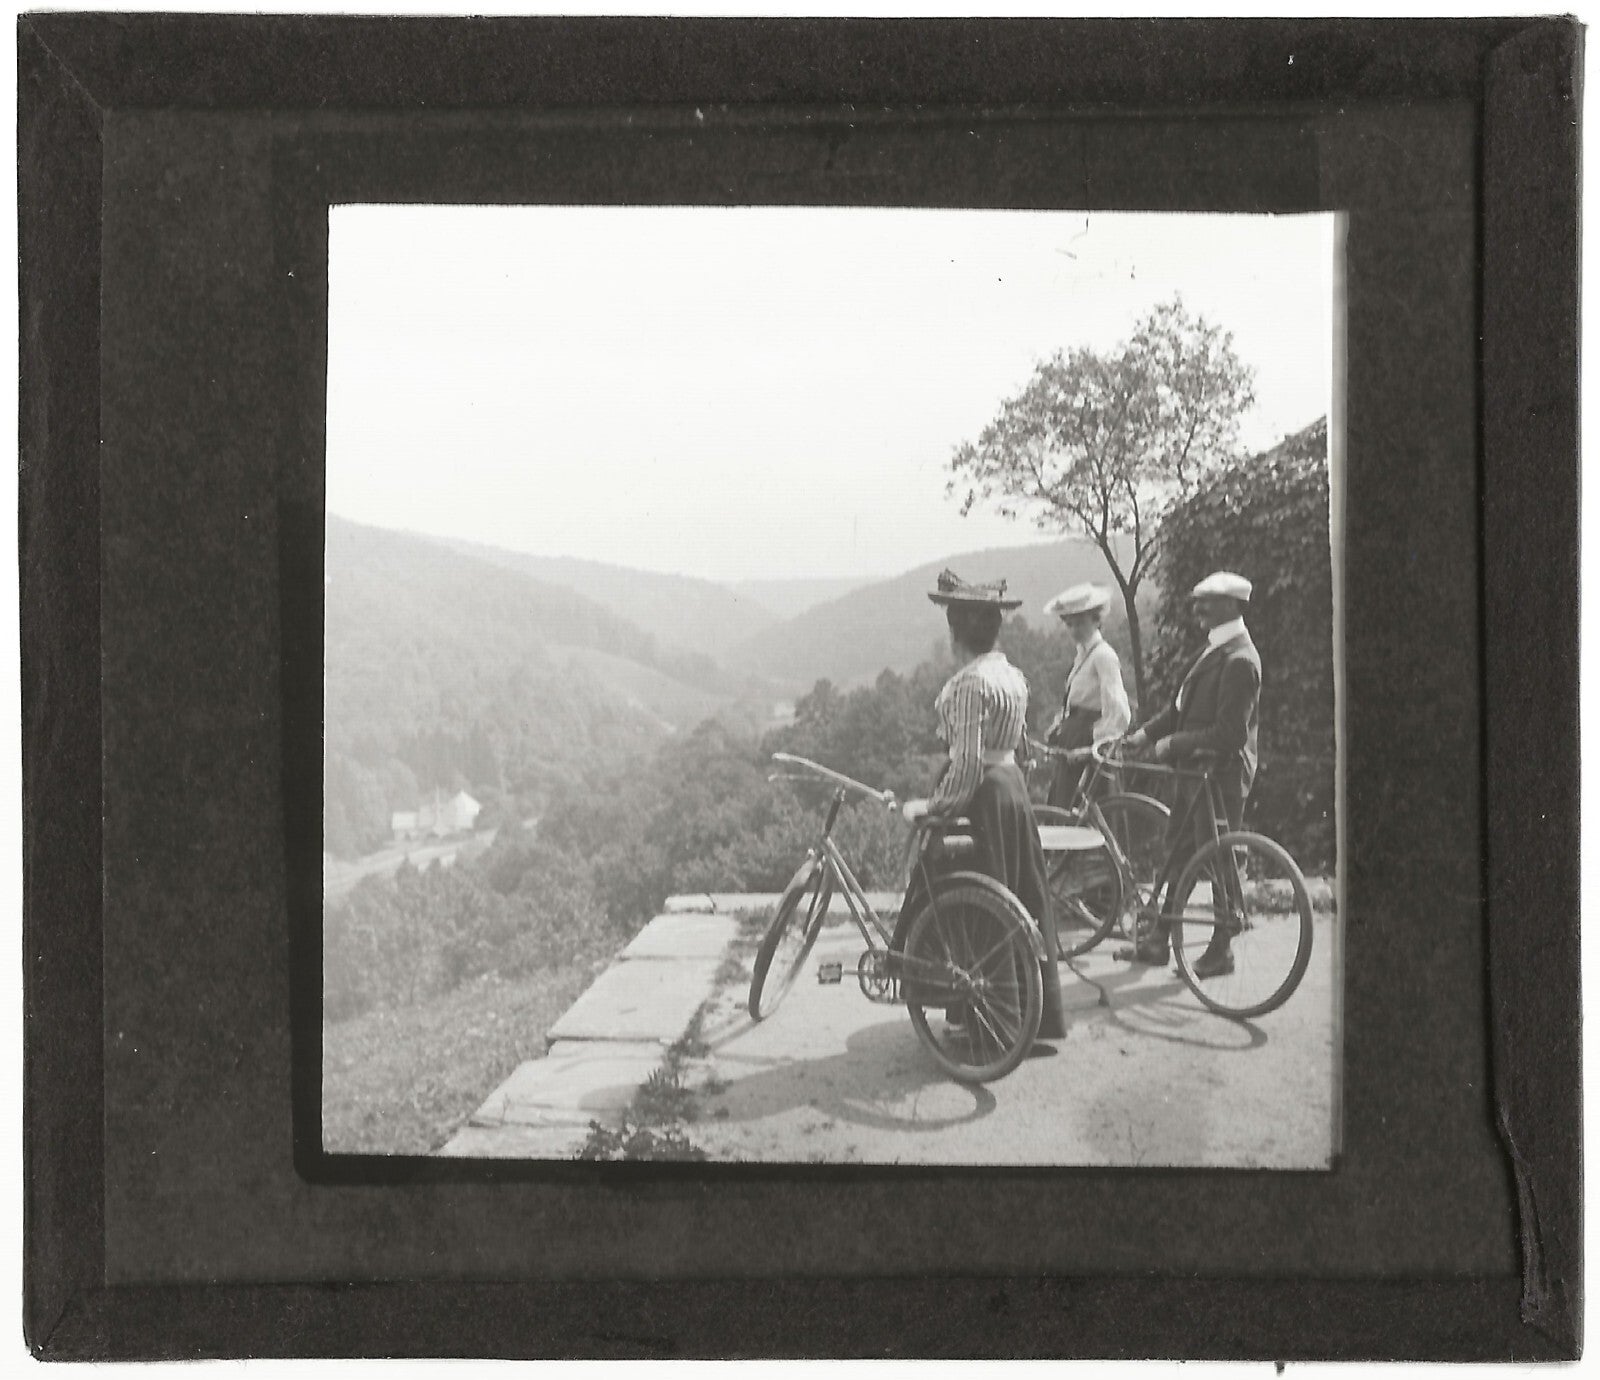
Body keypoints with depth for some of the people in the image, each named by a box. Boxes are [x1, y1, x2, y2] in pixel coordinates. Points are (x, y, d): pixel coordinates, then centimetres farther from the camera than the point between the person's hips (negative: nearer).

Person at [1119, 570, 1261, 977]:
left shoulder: (1239, 660, -20)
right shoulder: (1215, 650, 11)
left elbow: (1230, 732, -24)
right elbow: (1184, 707, 17)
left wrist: (1174, 743, -18)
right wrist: (1146, 733, 6)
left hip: (1222, 774, -10)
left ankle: (1220, 951, 13)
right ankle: (1158, 940, 22)